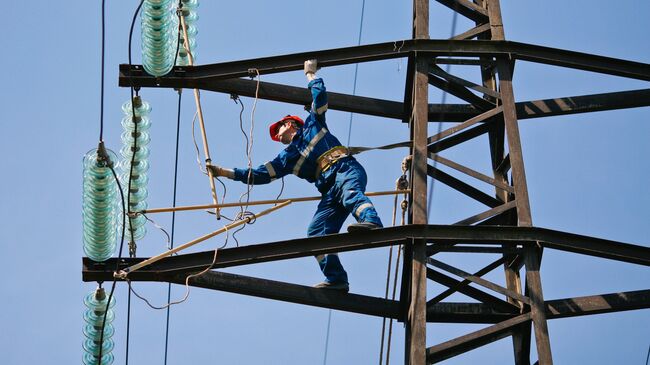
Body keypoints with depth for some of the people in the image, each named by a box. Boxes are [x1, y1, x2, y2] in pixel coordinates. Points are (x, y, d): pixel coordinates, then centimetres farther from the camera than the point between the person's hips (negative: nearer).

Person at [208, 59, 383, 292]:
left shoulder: (312, 124, 24)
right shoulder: (287, 158, 32)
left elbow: (320, 96, 16)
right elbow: (260, 175, 30)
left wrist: (311, 74, 27)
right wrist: (227, 173, 28)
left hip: (346, 170, -5)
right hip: (330, 190, 5)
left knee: (349, 192, -40)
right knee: (316, 232, -14)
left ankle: (371, 222, -68)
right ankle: (336, 279, -23)